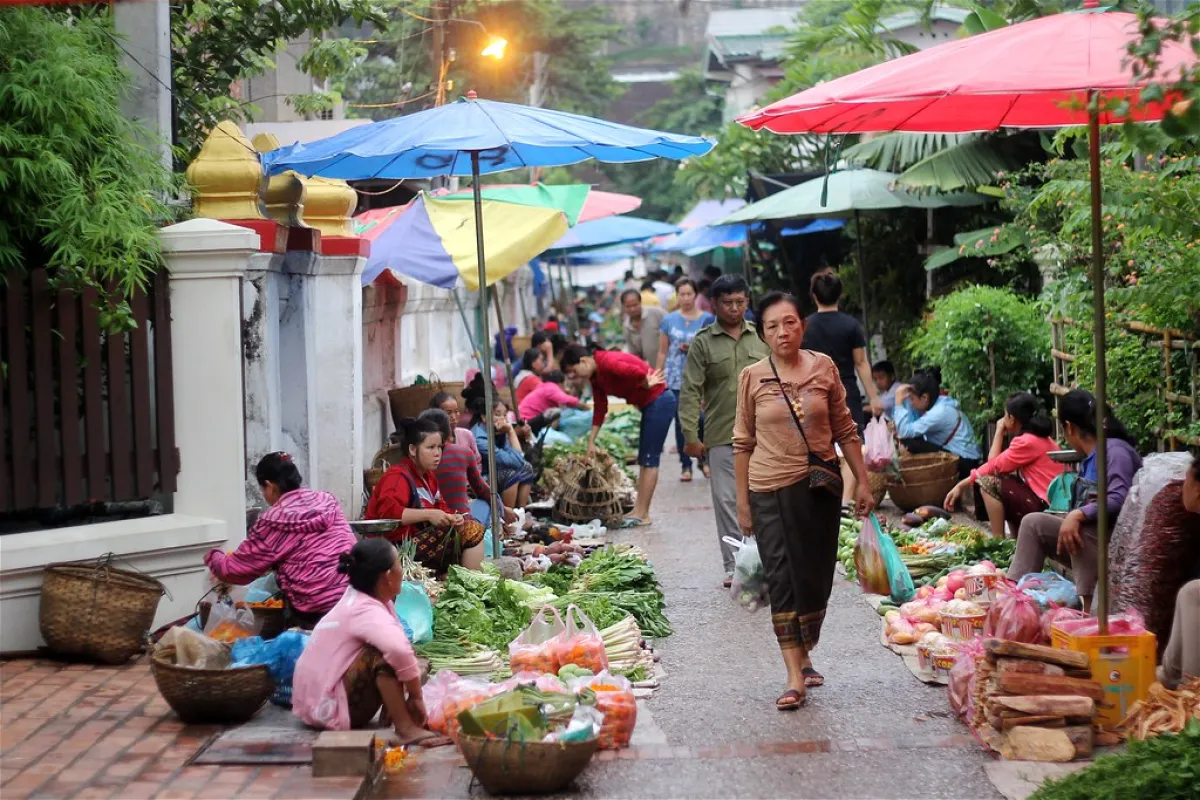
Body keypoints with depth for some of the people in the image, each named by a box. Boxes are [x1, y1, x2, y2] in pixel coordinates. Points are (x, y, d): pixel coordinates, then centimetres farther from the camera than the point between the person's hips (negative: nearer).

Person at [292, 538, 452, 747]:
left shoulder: (360, 601, 6)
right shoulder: (367, 612, -24)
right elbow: (399, 650, -42)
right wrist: (416, 697, -30)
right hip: (328, 705, -10)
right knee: (384, 656, -28)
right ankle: (406, 729, -27)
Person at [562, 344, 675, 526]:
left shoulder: (608, 363, -22)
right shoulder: (596, 376, 9)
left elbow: (640, 374, -37)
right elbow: (599, 409, 14)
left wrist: (646, 385, -14)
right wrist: (591, 442, 12)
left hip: (659, 401, -10)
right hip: (649, 405, 10)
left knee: (649, 460, -7)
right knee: (644, 460, 12)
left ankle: (643, 515, -4)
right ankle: (639, 511, 16)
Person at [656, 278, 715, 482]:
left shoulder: (707, 320, 3)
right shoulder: (669, 320, 7)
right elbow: (662, 352, 10)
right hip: (675, 378, 2)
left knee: (701, 418, -11)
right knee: (681, 421, 4)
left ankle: (704, 459, 12)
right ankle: (685, 465, 13)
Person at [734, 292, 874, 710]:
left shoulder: (823, 368, 1)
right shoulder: (752, 377, -2)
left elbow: (845, 430, 8)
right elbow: (743, 443, 4)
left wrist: (863, 482, 6)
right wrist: (742, 502, 3)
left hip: (820, 487, 1)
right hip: (771, 489, -1)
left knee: (816, 577, 8)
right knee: (782, 580, -4)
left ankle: (803, 655, 30)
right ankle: (796, 677, -4)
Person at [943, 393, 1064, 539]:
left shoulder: (1028, 442, -15)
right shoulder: (1039, 437, 15)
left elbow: (993, 466, -6)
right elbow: (996, 465, 15)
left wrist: (999, 432, 4)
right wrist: (962, 485, 13)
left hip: (1045, 509, -9)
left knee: (989, 482, -7)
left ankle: (998, 541, 0)